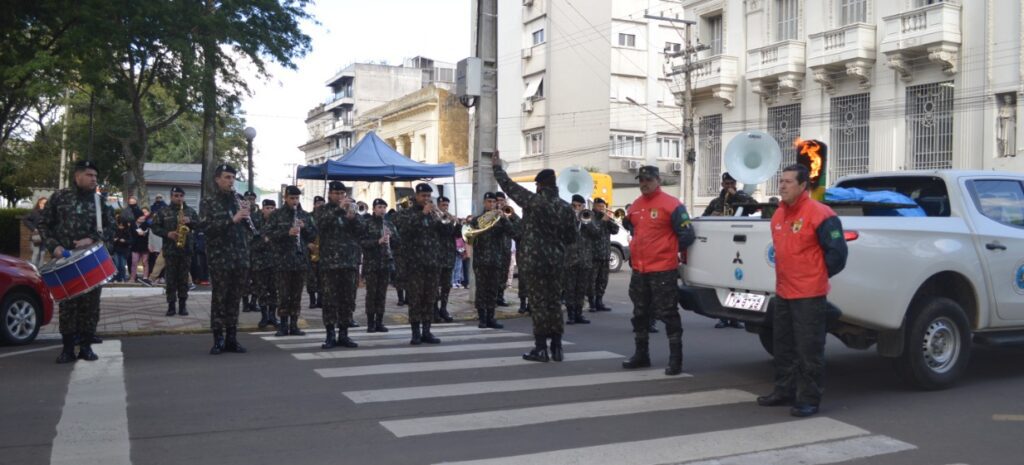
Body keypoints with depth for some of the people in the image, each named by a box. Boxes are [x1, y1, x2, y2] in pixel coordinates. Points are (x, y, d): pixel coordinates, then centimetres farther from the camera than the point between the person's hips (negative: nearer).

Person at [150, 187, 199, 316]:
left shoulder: (191, 211, 9)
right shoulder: (163, 211, 6)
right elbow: (155, 227, 4)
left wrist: (190, 221, -14)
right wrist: (167, 234, -12)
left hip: (186, 248, 1)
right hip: (170, 249, -1)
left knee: (184, 278, 4)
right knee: (171, 278, 0)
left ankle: (182, 304, 10)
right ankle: (171, 305, 5)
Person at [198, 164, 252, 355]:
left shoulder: (239, 201, 13)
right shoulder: (208, 202, 1)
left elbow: (250, 231, 14)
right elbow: (205, 227, -13)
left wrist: (247, 216, -7)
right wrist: (232, 219, -18)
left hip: (241, 258, 4)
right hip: (219, 258, -4)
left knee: (235, 299, 7)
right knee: (219, 298, -1)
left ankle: (232, 339, 14)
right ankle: (218, 340, 6)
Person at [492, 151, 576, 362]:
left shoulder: (533, 200, -9)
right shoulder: (565, 207, 4)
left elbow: (509, 186, 0)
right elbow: (571, 237, 8)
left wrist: (497, 167, 14)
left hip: (534, 260, -4)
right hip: (556, 261, 4)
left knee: (538, 302, 0)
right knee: (553, 302, 12)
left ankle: (541, 348, 2)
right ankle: (557, 347, 14)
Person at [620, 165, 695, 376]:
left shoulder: (671, 205, -10)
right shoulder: (635, 206, 11)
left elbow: (687, 235, -11)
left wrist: (671, 251, 2)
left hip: (663, 270, -7)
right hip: (638, 270, 7)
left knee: (668, 314, -4)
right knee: (640, 313, 15)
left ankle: (675, 359, 3)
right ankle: (641, 355, 27)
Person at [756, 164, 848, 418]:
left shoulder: (819, 214, -15)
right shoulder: (779, 214, 11)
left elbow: (837, 251, -12)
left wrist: (820, 275, -2)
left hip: (809, 294, -9)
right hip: (782, 292, 9)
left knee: (809, 349, -3)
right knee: (783, 346, 16)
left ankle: (809, 399, 5)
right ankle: (784, 391, 28)